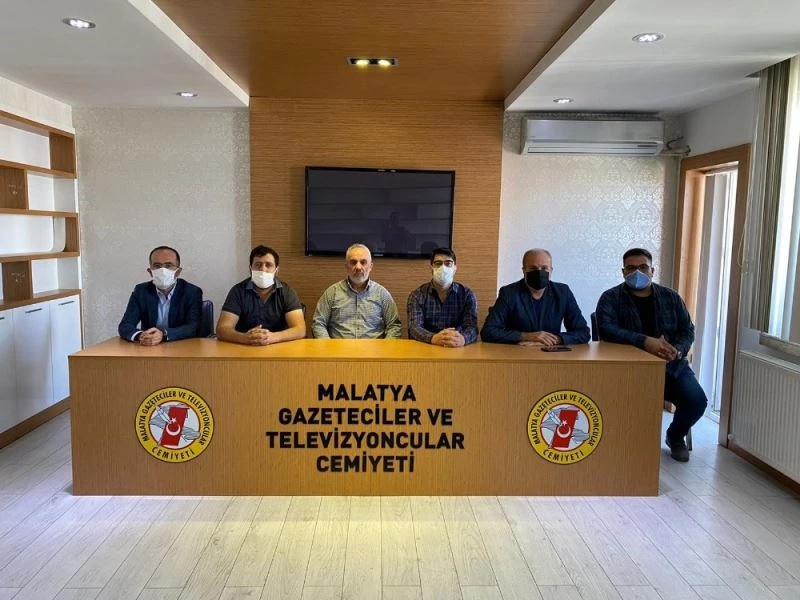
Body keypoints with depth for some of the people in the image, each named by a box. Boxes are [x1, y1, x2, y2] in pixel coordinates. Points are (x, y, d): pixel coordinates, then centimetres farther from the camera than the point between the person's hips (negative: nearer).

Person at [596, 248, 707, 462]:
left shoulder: (671, 297, 11)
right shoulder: (611, 298, -2)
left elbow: (688, 330, 7)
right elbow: (606, 330, -18)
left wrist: (677, 350, -16)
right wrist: (645, 341, -28)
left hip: (671, 365, 4)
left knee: (697, 400, -19)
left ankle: (675, 436, 16)